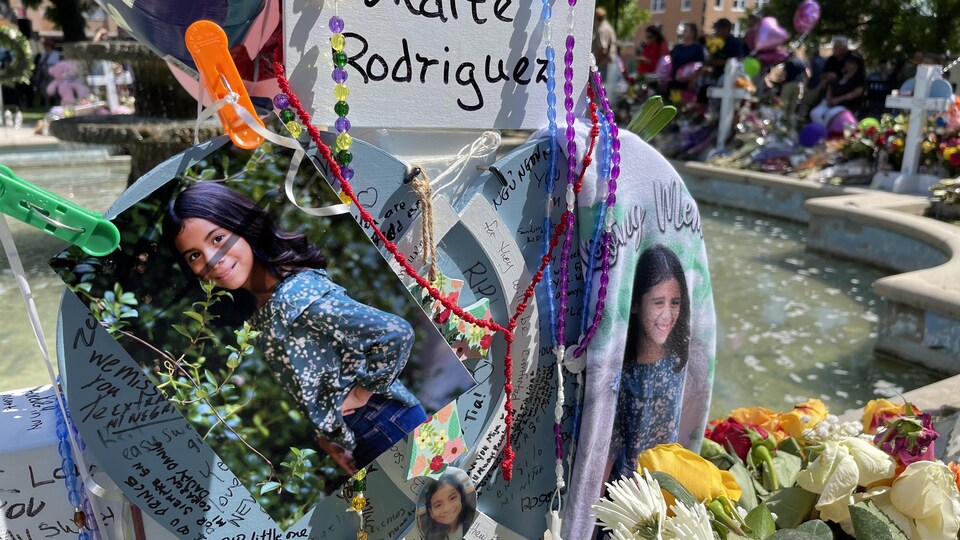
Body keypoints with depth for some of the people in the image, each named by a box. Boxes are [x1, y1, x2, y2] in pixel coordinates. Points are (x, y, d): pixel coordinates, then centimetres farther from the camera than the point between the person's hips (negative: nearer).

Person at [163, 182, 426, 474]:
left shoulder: (295, 295, -26)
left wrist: (360, 393, -18)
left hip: (385, 426, -8)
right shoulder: (257, 309, 2)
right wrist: (325, 435, 4)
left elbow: (397, 333, -31)